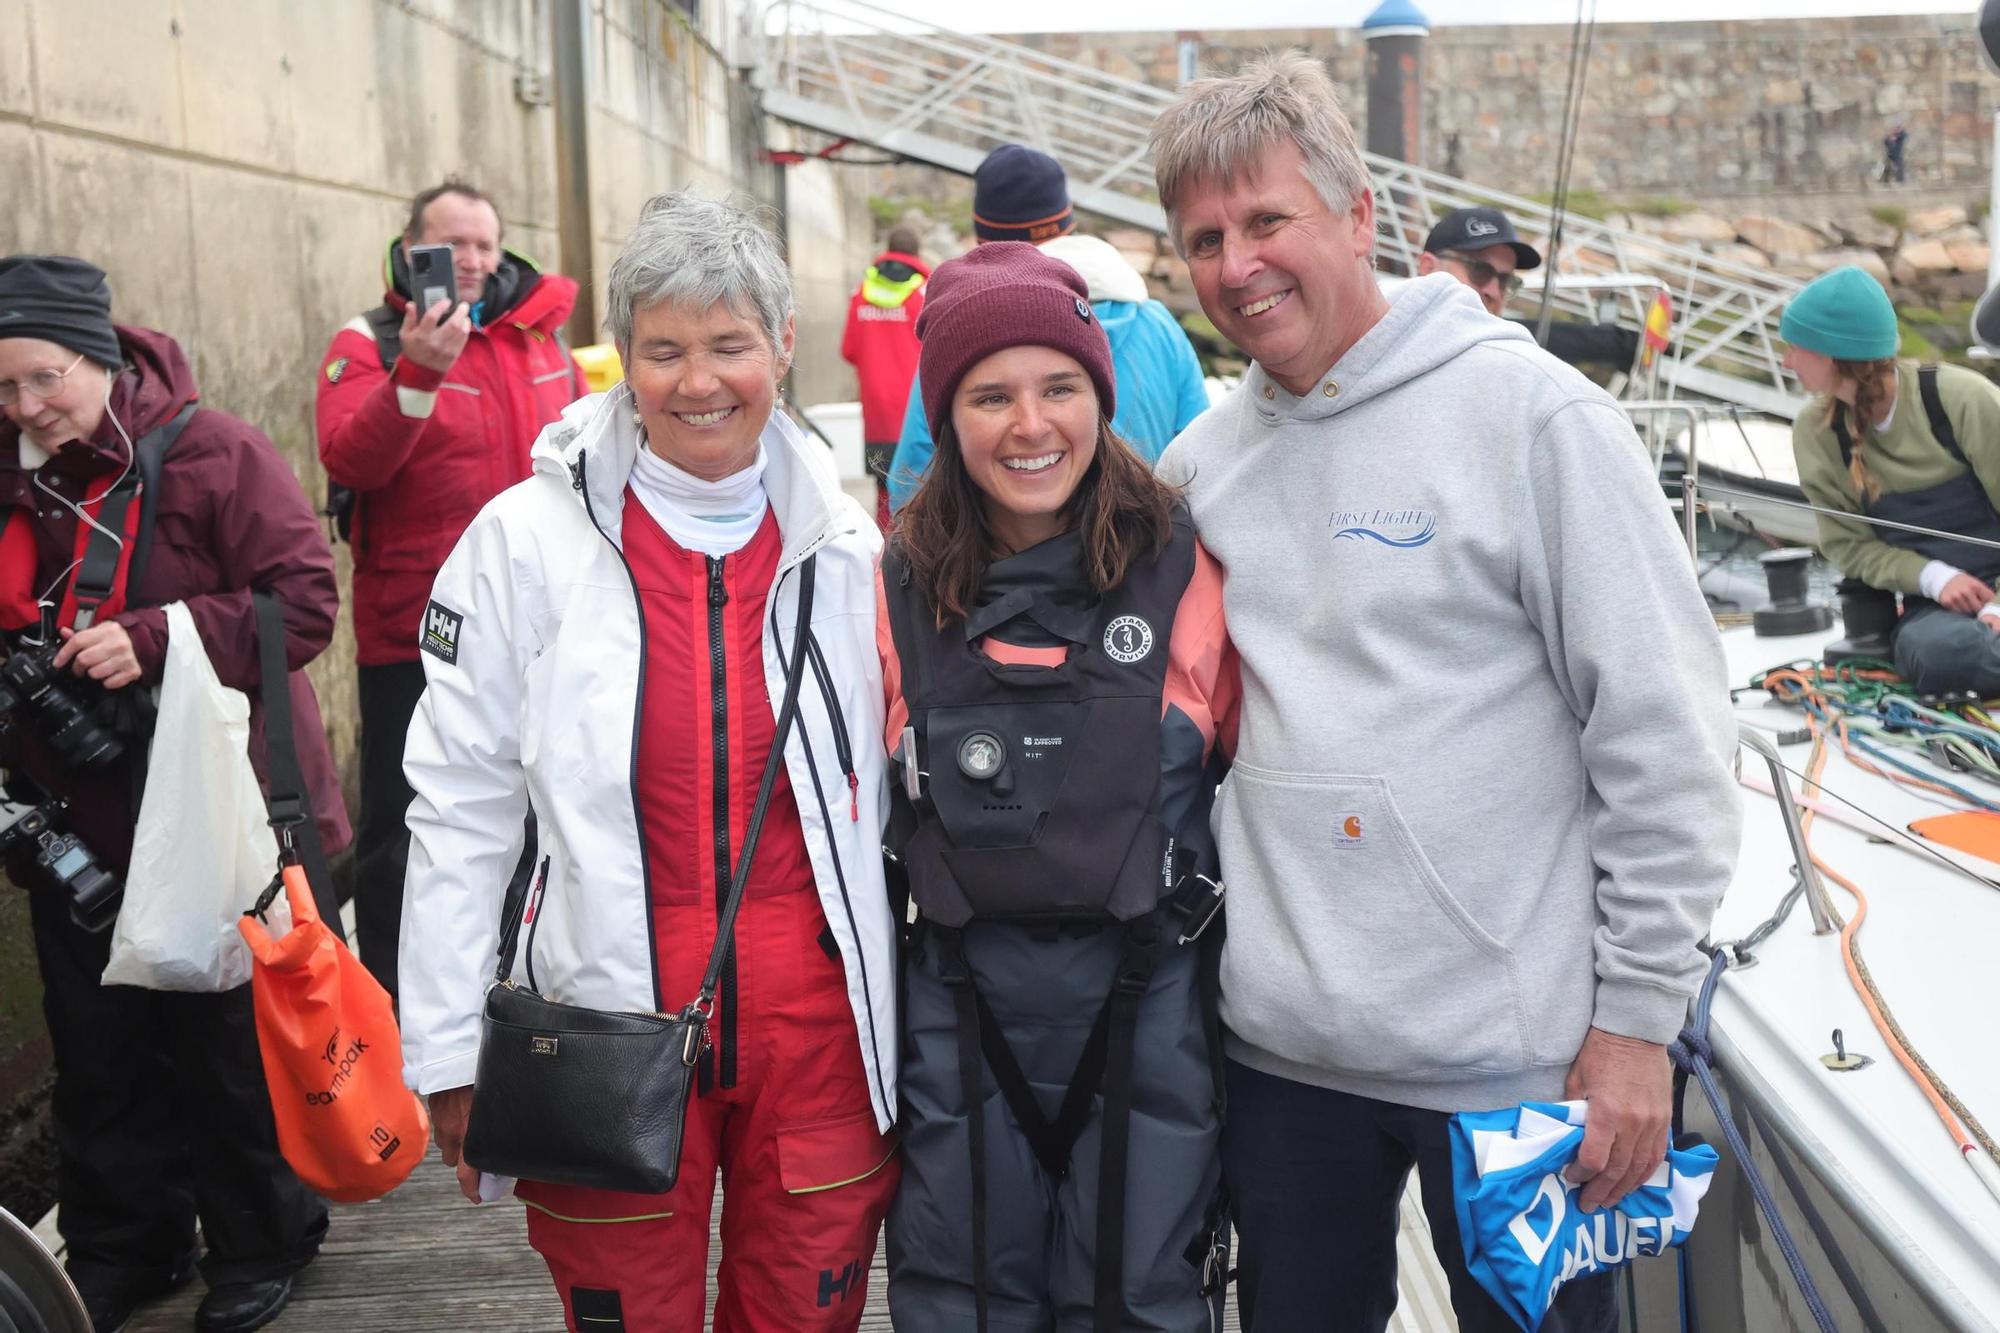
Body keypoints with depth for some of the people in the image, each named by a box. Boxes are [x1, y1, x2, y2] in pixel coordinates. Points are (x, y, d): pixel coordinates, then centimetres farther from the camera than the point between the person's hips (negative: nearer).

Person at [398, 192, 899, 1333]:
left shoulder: (843, 542, 3)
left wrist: (902, 1017, 10)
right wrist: (448, 1048, -3)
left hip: (818, 1020, 2)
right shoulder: (527, 540, -5)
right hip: (612, 1016, -2)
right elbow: (461, 806, -3)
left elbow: (880, 794, 9)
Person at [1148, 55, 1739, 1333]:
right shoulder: (1200, 461, 5)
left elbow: (1665, 735, -11)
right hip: (1281, 1039, 5)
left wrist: (1637, 1015, -11)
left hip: (1517, 1042, -4)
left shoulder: (1532, 413, -10)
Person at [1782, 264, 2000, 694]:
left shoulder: (1961, 397, -9)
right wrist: (1934, 578, -14)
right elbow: (1848, 543, 3)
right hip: (1935, 602, 2)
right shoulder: (1815, 432, 0)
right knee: (1940, 650, -38)